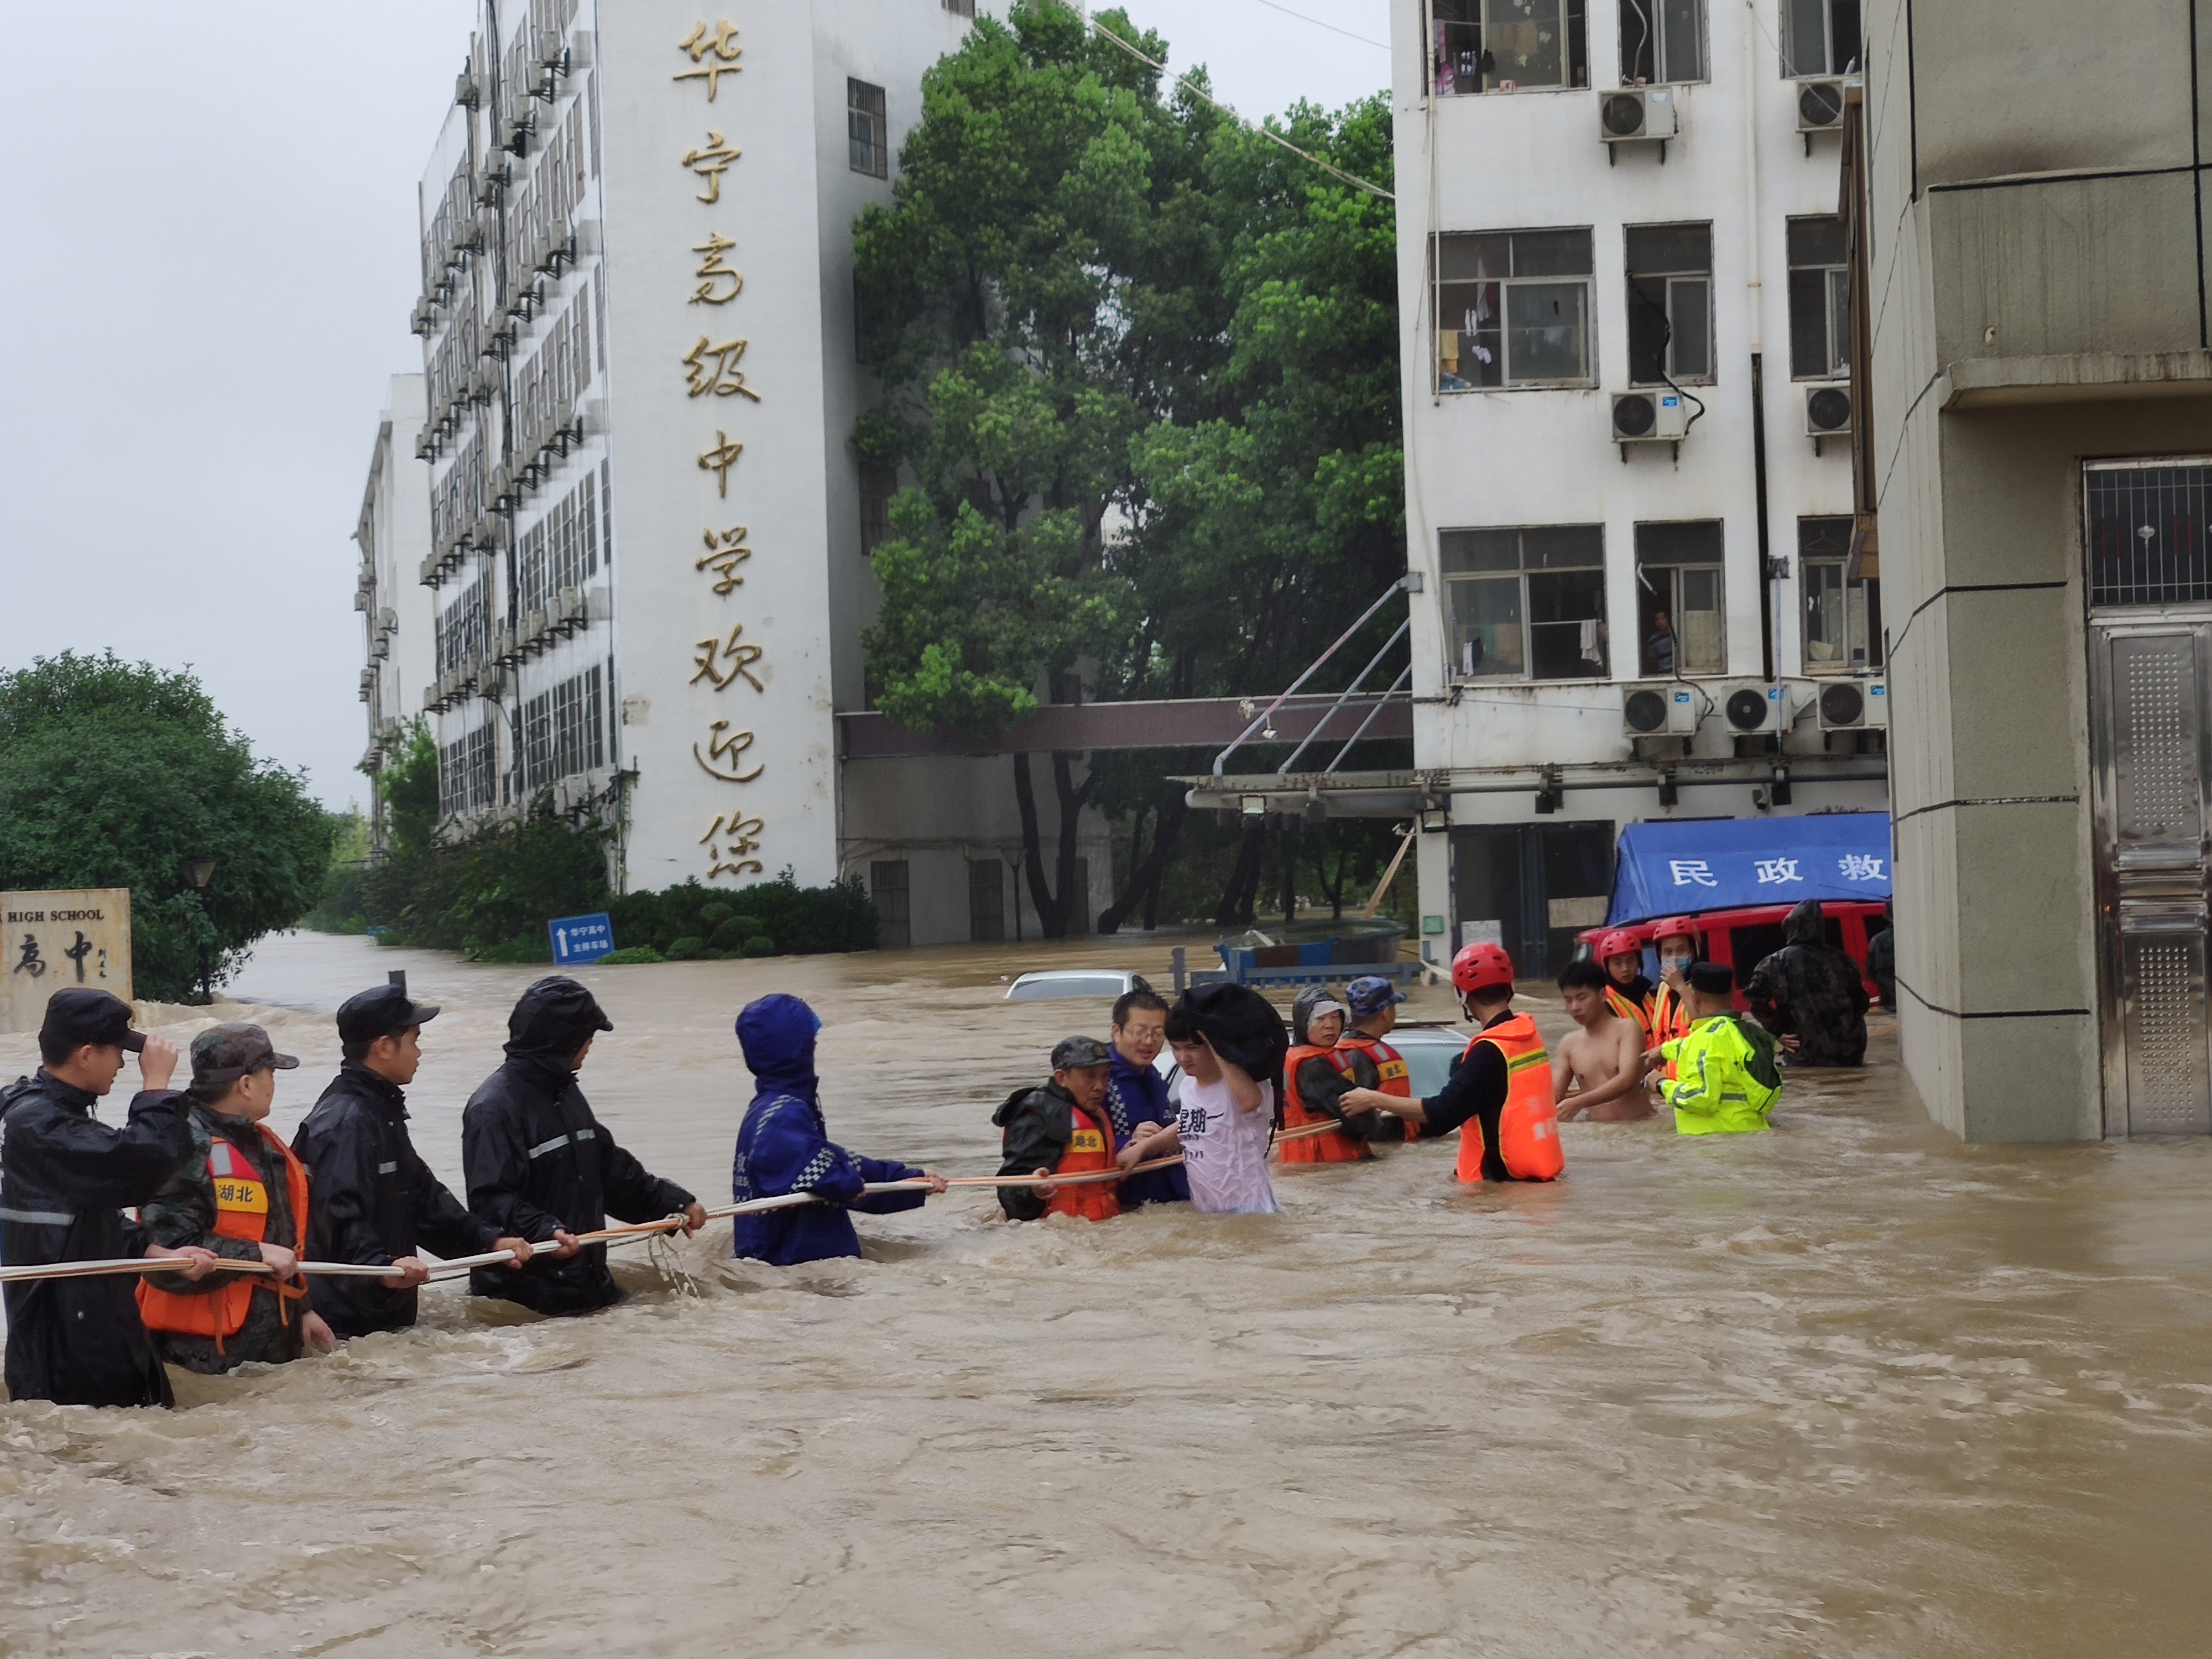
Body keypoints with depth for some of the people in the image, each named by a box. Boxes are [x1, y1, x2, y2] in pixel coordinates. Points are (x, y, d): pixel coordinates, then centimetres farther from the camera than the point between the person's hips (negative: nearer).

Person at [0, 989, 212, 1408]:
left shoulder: (57, 1112, 15)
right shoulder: (37, 1125, -19)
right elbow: (140, 1165, -29)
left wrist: (158, 1253, 4)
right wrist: (156, 1085, -15)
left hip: (96, 1323, 10)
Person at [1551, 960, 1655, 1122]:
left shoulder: (1627, 1029, -3)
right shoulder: (1569, 1043, 10)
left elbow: (1627, 1080, -17)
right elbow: (1554, 1094, 8)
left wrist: (1578, 1103, -27)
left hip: (1637, 1124, -4)